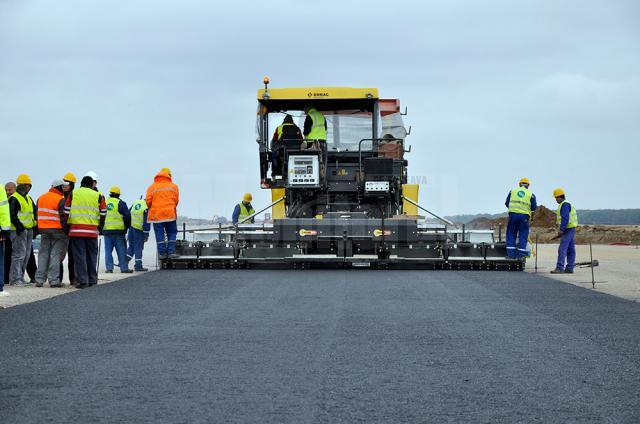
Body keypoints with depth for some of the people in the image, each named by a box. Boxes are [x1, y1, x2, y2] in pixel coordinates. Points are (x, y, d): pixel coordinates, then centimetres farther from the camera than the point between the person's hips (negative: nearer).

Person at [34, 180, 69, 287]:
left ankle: (40, 279, 8)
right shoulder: (61, 200, -12)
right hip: (57, 230, -6)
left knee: (43, 254, 10)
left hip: (43, 230, 6)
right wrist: (66, 230, -7)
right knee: (56, 254, -1)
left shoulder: (41, 198, 11)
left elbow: (38, 214, 16)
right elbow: (63, 217, -15)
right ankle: (54, 280, -4)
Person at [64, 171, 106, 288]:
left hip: (76, 229, -1)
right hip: (92, 231, 1)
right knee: (92, 256, 12)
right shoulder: (98, 196, 3)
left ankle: (82, 281, -6)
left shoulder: (73, 194, 3)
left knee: (79, 256, 0)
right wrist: (100, 227, 17)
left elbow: (66, 211, 3)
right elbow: (103, 214, 5)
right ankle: (92, 281, 15)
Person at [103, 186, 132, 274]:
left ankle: (109, 268, 3)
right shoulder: (120, 203, -4)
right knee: (121, 250, 1)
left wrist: (101, 228, 22)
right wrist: (127, 227, 9)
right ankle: (124, 268, 1)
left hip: (106, 230, 3)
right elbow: (127, 216, -5)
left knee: (108, 250, 7)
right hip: (118, 230, -3)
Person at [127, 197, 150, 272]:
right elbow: (146, 223, -15)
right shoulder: (147, 209, -15)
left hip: (131, 226, 6)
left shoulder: (136, 202, 8)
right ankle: (138, 266, 3)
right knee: (138, 247, 1)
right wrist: (146, 234, -8)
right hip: (139, 229, -6)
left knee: (131, 246, 17)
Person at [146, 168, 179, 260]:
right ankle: (171, 252, 2)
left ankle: (162, 253, 3)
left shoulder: (152, 187, 4)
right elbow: (176, 200, 4)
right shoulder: (173, 187, 5)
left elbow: (148, 201, 1)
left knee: (159, 235, 5)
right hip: (170, 214, 0)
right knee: (172, 233, 9)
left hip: (156, 214, 0)